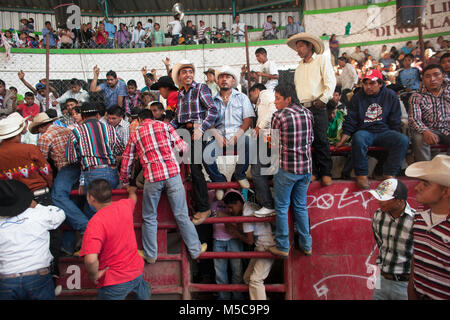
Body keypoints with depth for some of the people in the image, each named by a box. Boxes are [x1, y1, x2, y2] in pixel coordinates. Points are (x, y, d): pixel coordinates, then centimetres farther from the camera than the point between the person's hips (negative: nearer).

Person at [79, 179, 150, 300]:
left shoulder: (95, 223, -28)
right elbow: (133, 198, 17)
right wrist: (132, 191, 40)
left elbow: (90, 260, -38)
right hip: (136, 270, 7)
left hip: (114, 282, -6)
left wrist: (94, 276, -17)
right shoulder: (124, 205, -9)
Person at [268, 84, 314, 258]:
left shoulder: (279, 116, -11)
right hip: (306, 166, 6)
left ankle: (282, 247, 17)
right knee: (301, 206, 18)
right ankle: (306, 244, 27)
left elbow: (276, 144, -4)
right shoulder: (307, 113, 4)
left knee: (282, 208, 8)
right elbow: (310, 139, 12)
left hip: (286, 168, -5)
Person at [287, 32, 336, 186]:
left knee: (320, 139, -6)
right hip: (302, 107, 5)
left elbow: (331, 82, -3)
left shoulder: (322, 60, 6)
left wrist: (323, 99, -12)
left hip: (317, 106, -5)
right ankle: (313, 172, 10)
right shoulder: (299, 67, 23)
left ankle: (326, 172, 5)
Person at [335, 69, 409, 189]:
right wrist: (342, 141, -4)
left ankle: (389, 174, -15)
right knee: (358, 139, -37)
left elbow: (395, 122, 12)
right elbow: (349, 121, 5)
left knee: (403, 140, -28)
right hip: (364, 131, -1)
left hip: (384, 131, 2)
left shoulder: (391, 96, 8)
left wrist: (395, 137, 0)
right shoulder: (357, 97, 6)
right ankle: (362, 174, -21)